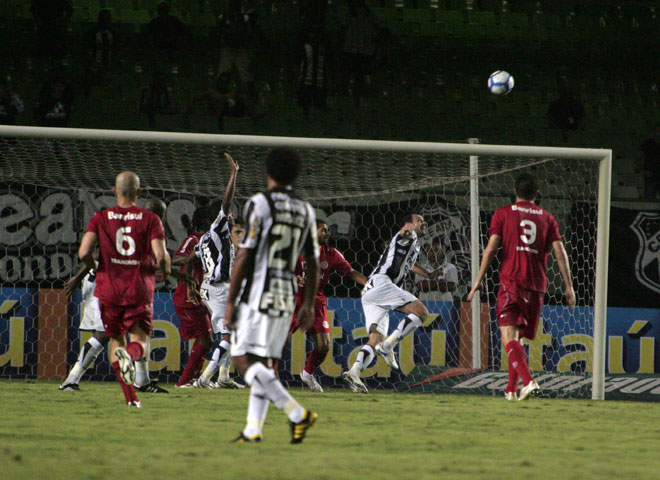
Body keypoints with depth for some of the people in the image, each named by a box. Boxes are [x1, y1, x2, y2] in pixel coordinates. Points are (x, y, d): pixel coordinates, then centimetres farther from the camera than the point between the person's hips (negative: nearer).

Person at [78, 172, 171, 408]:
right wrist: (165, 270, 11)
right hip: (139, 289, -1)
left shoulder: (101, 218, 1)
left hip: (109, 288, 1)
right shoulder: (150, 219, -2)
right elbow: (160, 256, -12)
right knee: (141, 342, 5)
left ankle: (130, 397, 4)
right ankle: (129, 354, -33)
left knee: (115, 339, 14)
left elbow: (84, 253, -9)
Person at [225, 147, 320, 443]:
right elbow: (313, 263, 12)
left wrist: (230, 301, -7)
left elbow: (245, 255, -11)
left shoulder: (260, 204, -7)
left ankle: (296, 413, -22)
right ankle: (253, 428, 7)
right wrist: (308, 306, 18)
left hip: (257, 294, -7)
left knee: (243, 361, -9)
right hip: (286, 297, 7)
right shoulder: (306, 211, 11)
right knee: (263, 362, 13)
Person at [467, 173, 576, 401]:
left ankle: (527, 380, -31)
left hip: (510, 281, -3)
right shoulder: (547, 218, 12)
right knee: (518, 337, 16)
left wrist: (479, 279, 1)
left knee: (509, 336, -11)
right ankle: (512, 389, 17)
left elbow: (491, 249, -3)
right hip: (536, 284, 4)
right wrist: (568, 286, 6)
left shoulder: (503, 214, 5)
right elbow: (560, 252, 5)